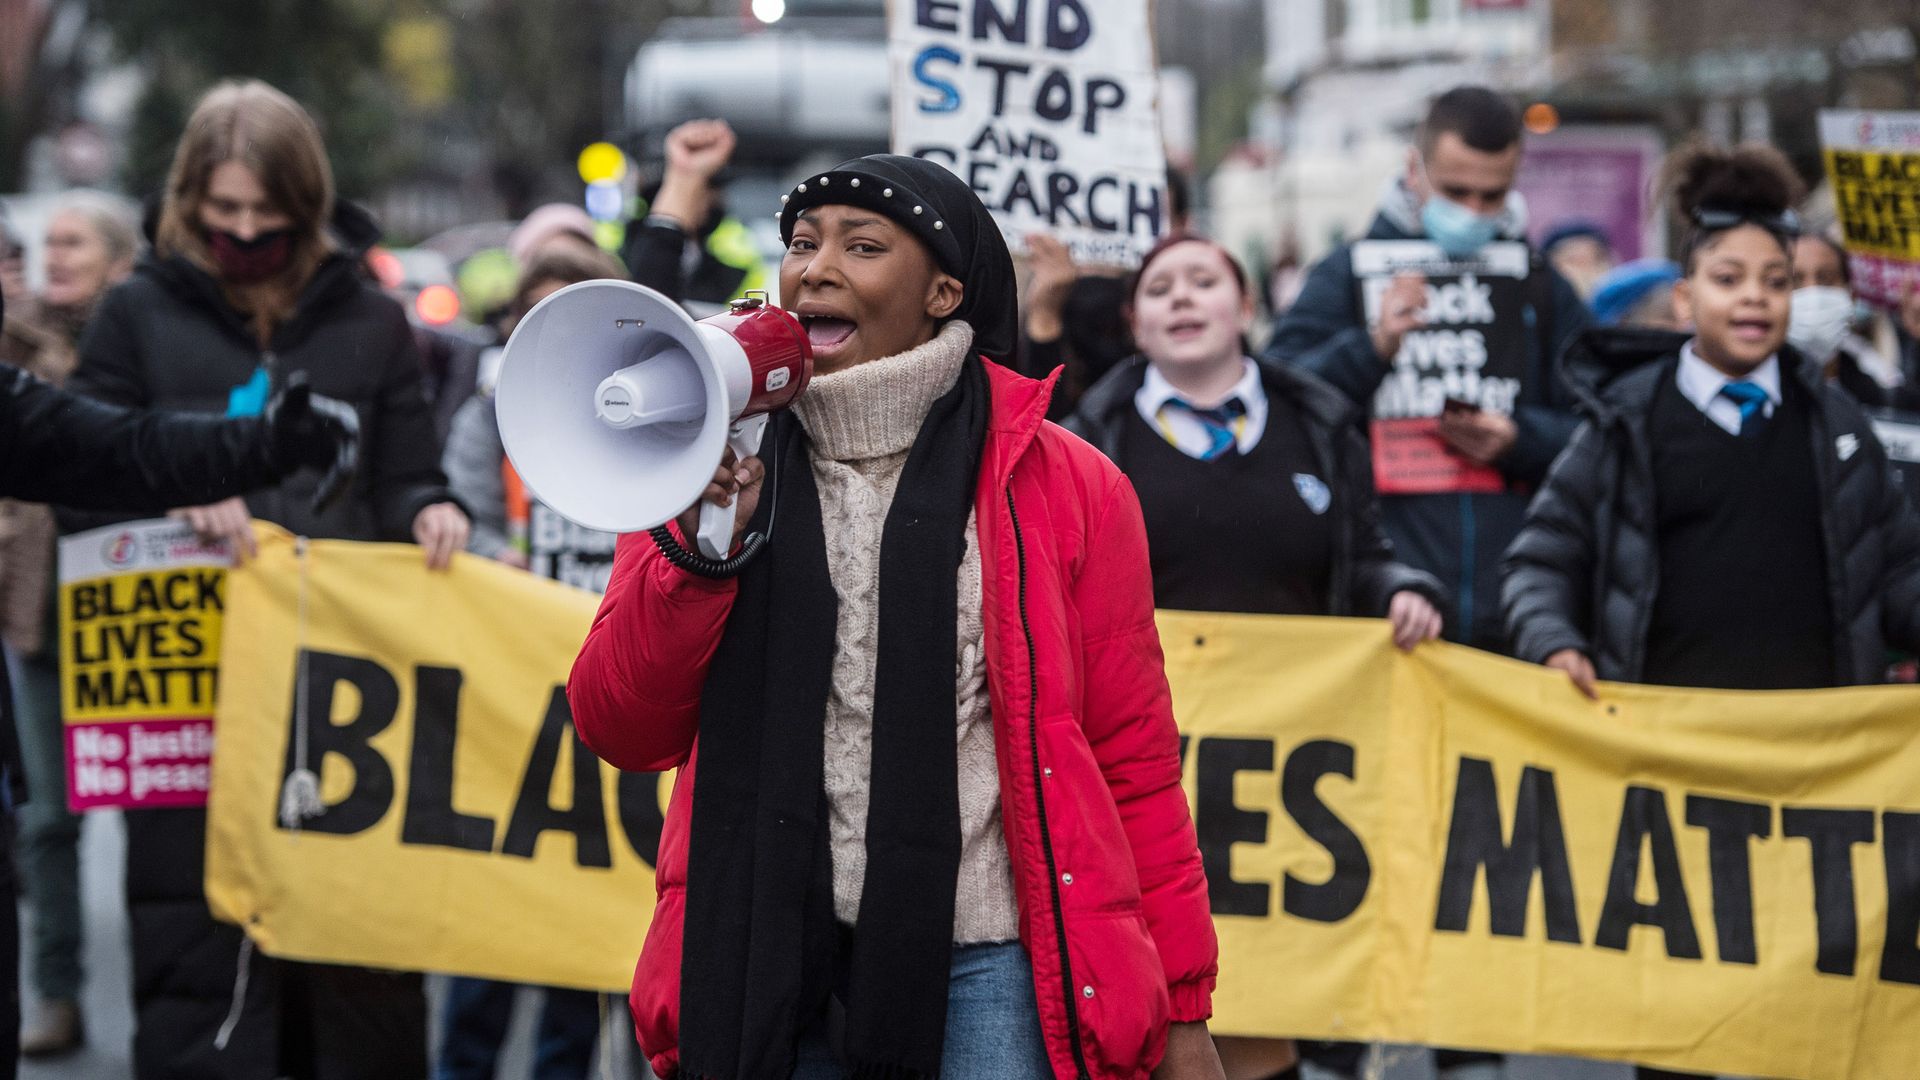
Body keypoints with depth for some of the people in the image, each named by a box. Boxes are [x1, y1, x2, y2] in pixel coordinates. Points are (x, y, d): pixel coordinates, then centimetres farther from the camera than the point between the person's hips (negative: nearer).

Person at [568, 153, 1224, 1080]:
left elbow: (1133, 763, 3)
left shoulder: (1064, 485, 2)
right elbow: (619, 730, 2)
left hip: (991, 976, -2)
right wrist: (699, 542, -13)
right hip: (774, 980, 2)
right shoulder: (717, 467, 8)